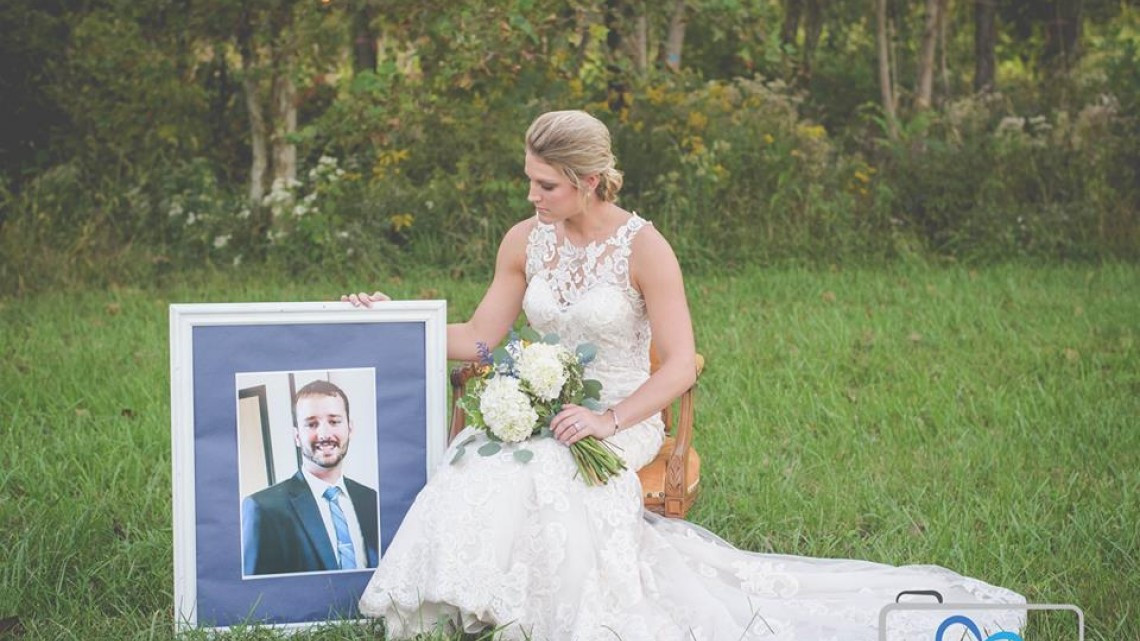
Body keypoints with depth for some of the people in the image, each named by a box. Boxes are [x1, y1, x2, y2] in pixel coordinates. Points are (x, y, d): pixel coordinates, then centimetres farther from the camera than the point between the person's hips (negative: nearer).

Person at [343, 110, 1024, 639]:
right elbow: (479, 339, 11)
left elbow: (680, 365, -12)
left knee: (545, 472, -36)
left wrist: (610, 421, -23)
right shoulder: (526, 240, 6)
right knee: (483, 466, -30)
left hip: (623, 418, -4)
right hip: (541, 410, 4)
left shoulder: (644, 248, -10)